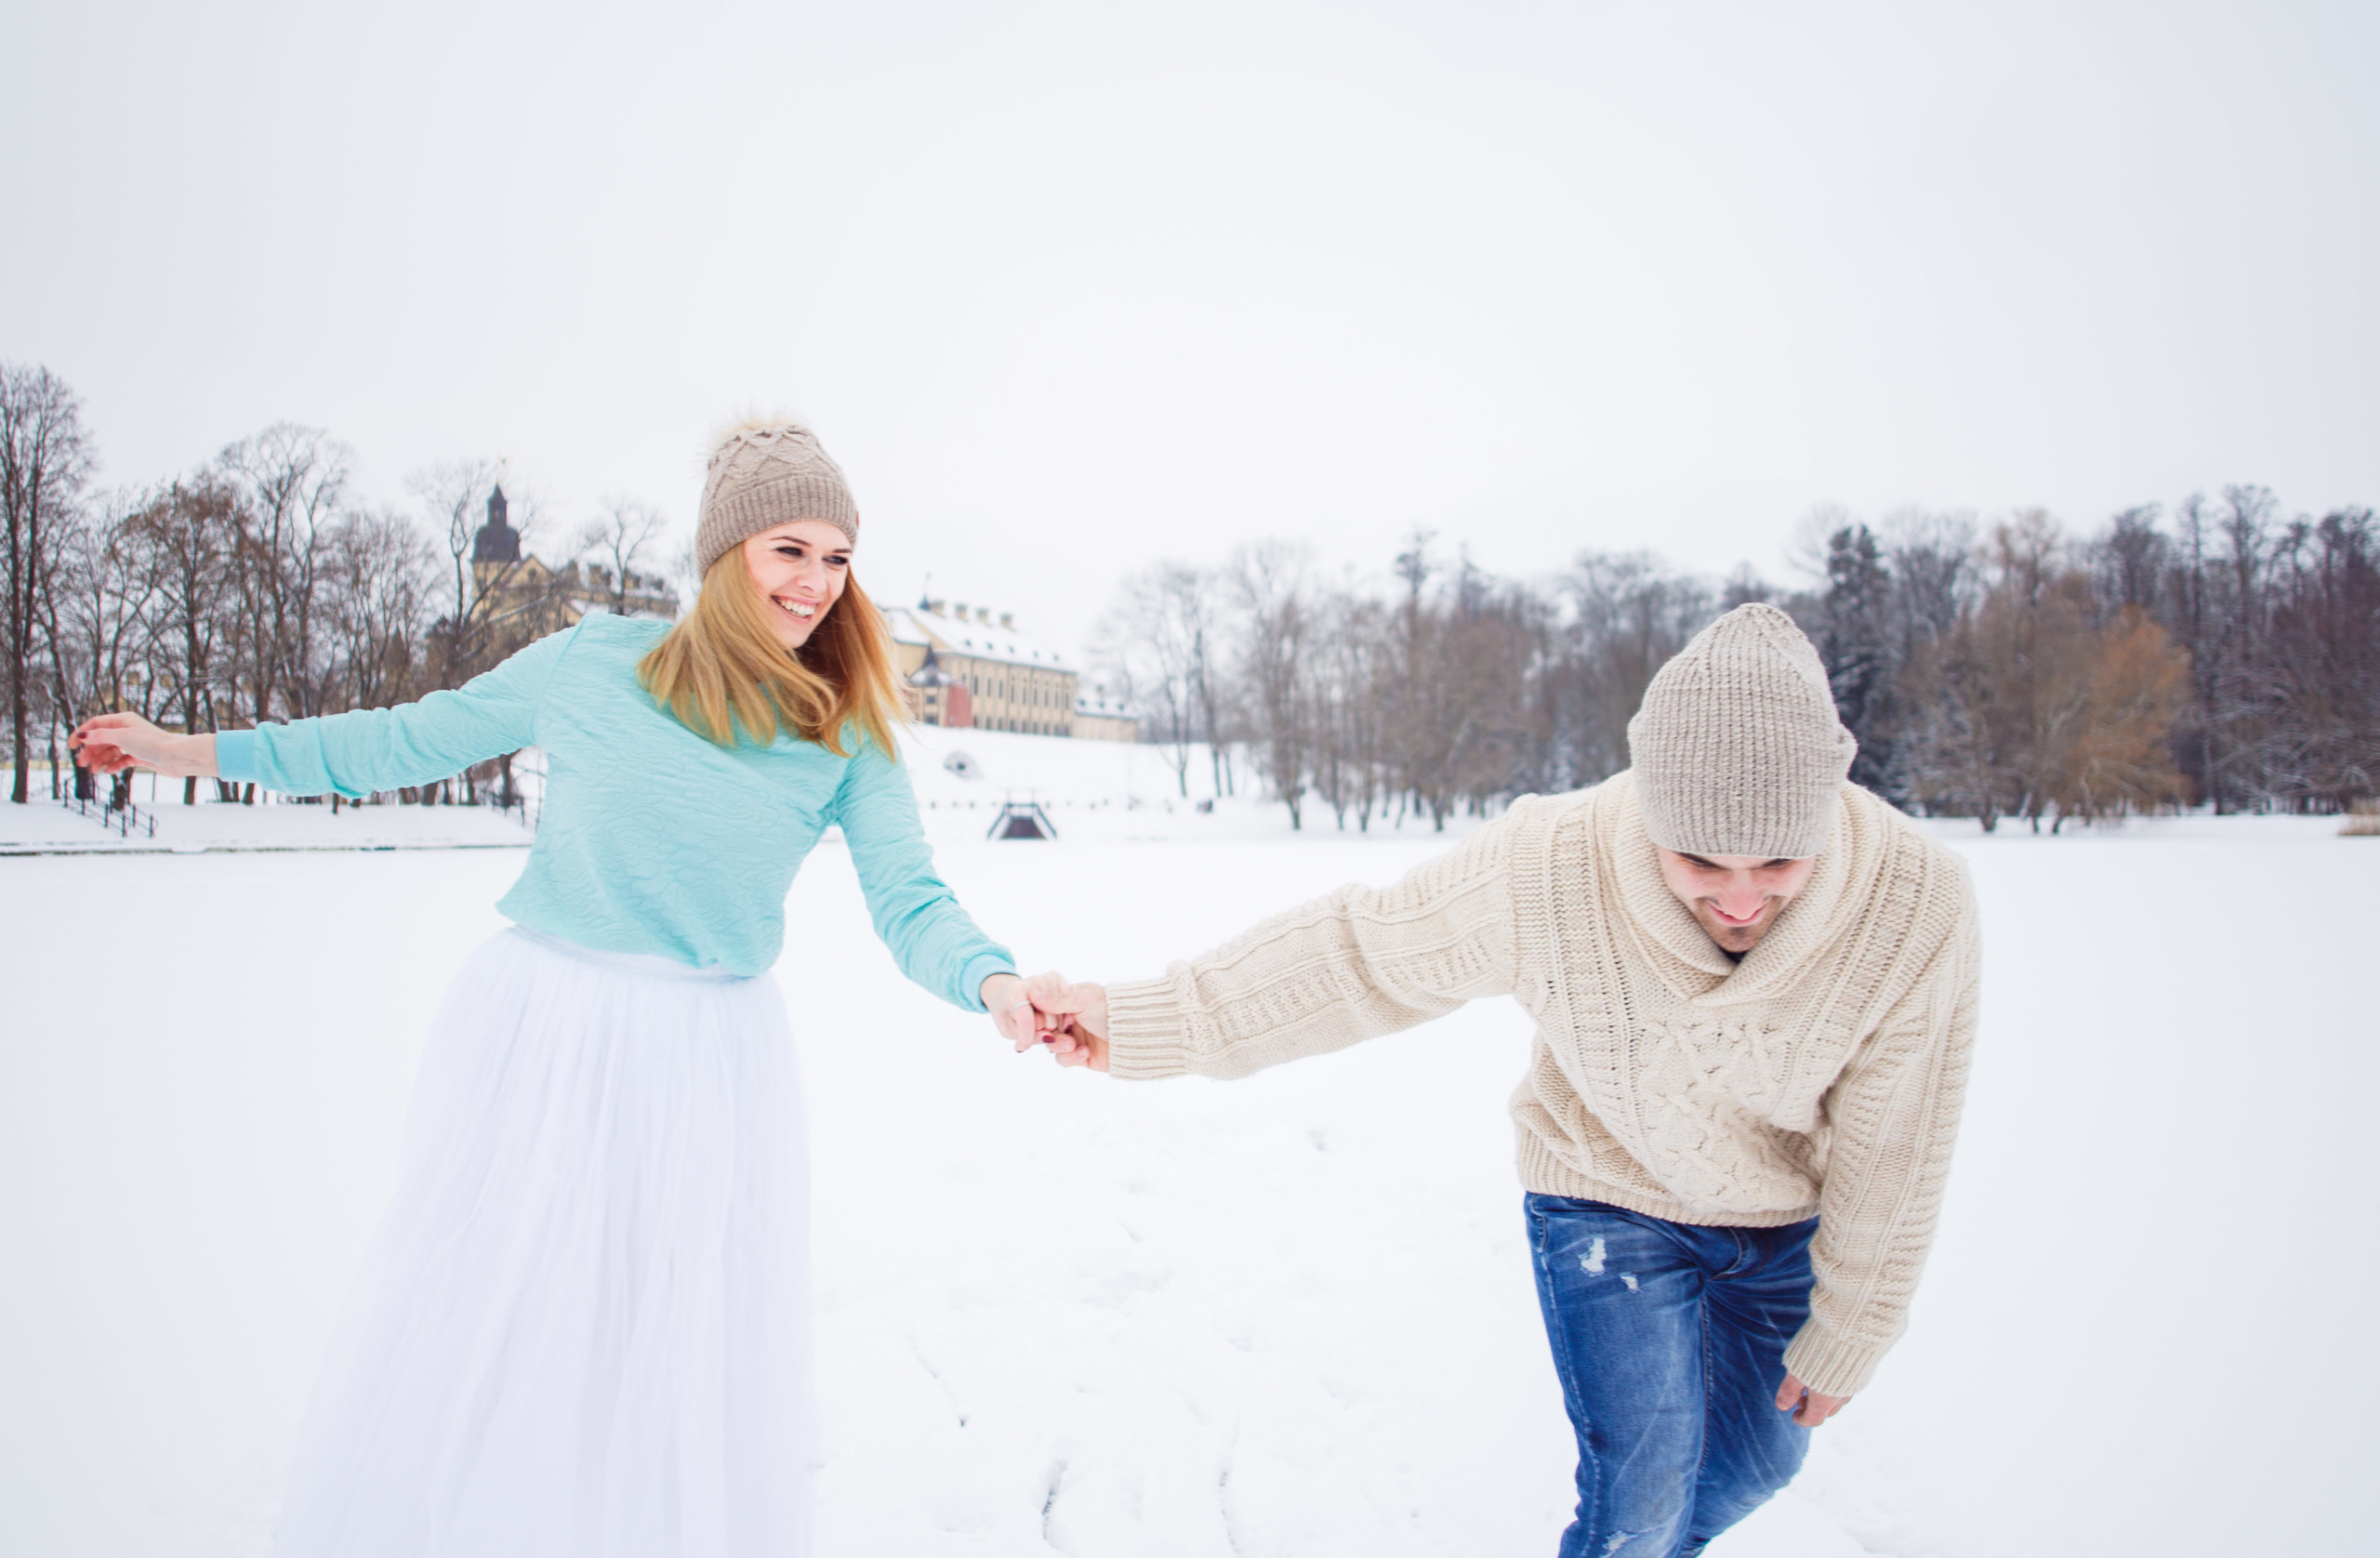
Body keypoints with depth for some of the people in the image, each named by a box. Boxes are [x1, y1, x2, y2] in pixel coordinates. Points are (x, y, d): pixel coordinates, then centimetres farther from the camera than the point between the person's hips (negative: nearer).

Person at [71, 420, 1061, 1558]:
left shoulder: (847, 736, -2)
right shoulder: (594, 664, -3)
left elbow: (910, 906, -10)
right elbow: (409, 742, 9)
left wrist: (994, 984, -31)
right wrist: (198, 752, 14)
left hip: (706, 1066, 0)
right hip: (536, 1036, 0)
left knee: (691, 1374, 8)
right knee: (467, 1344, 11)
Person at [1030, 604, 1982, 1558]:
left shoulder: (1915, 902, -30)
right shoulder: (1544, 871, -35)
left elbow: (1892, 1146, -16)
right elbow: (1357, 956, -21)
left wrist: (1849, 1334, -3)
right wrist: (1138, 1021, -22)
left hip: (1783, 1225, 3)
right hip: (1609, 1196, -2)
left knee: (1757, 1462, 19)